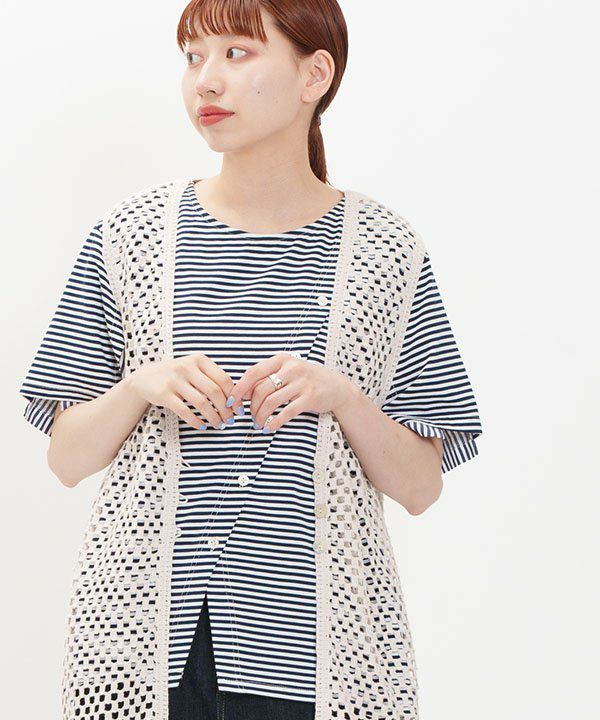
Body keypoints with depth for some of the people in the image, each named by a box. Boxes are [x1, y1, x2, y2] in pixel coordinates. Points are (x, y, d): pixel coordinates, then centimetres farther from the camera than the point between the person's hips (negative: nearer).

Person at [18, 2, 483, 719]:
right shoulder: (126, 238, 2)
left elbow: (420, 488, -1)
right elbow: (67, 460, 3)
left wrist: (339, 395, -18)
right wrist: (139, 385, -15)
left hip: (306, 633, 0)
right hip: (148, 629, 1)